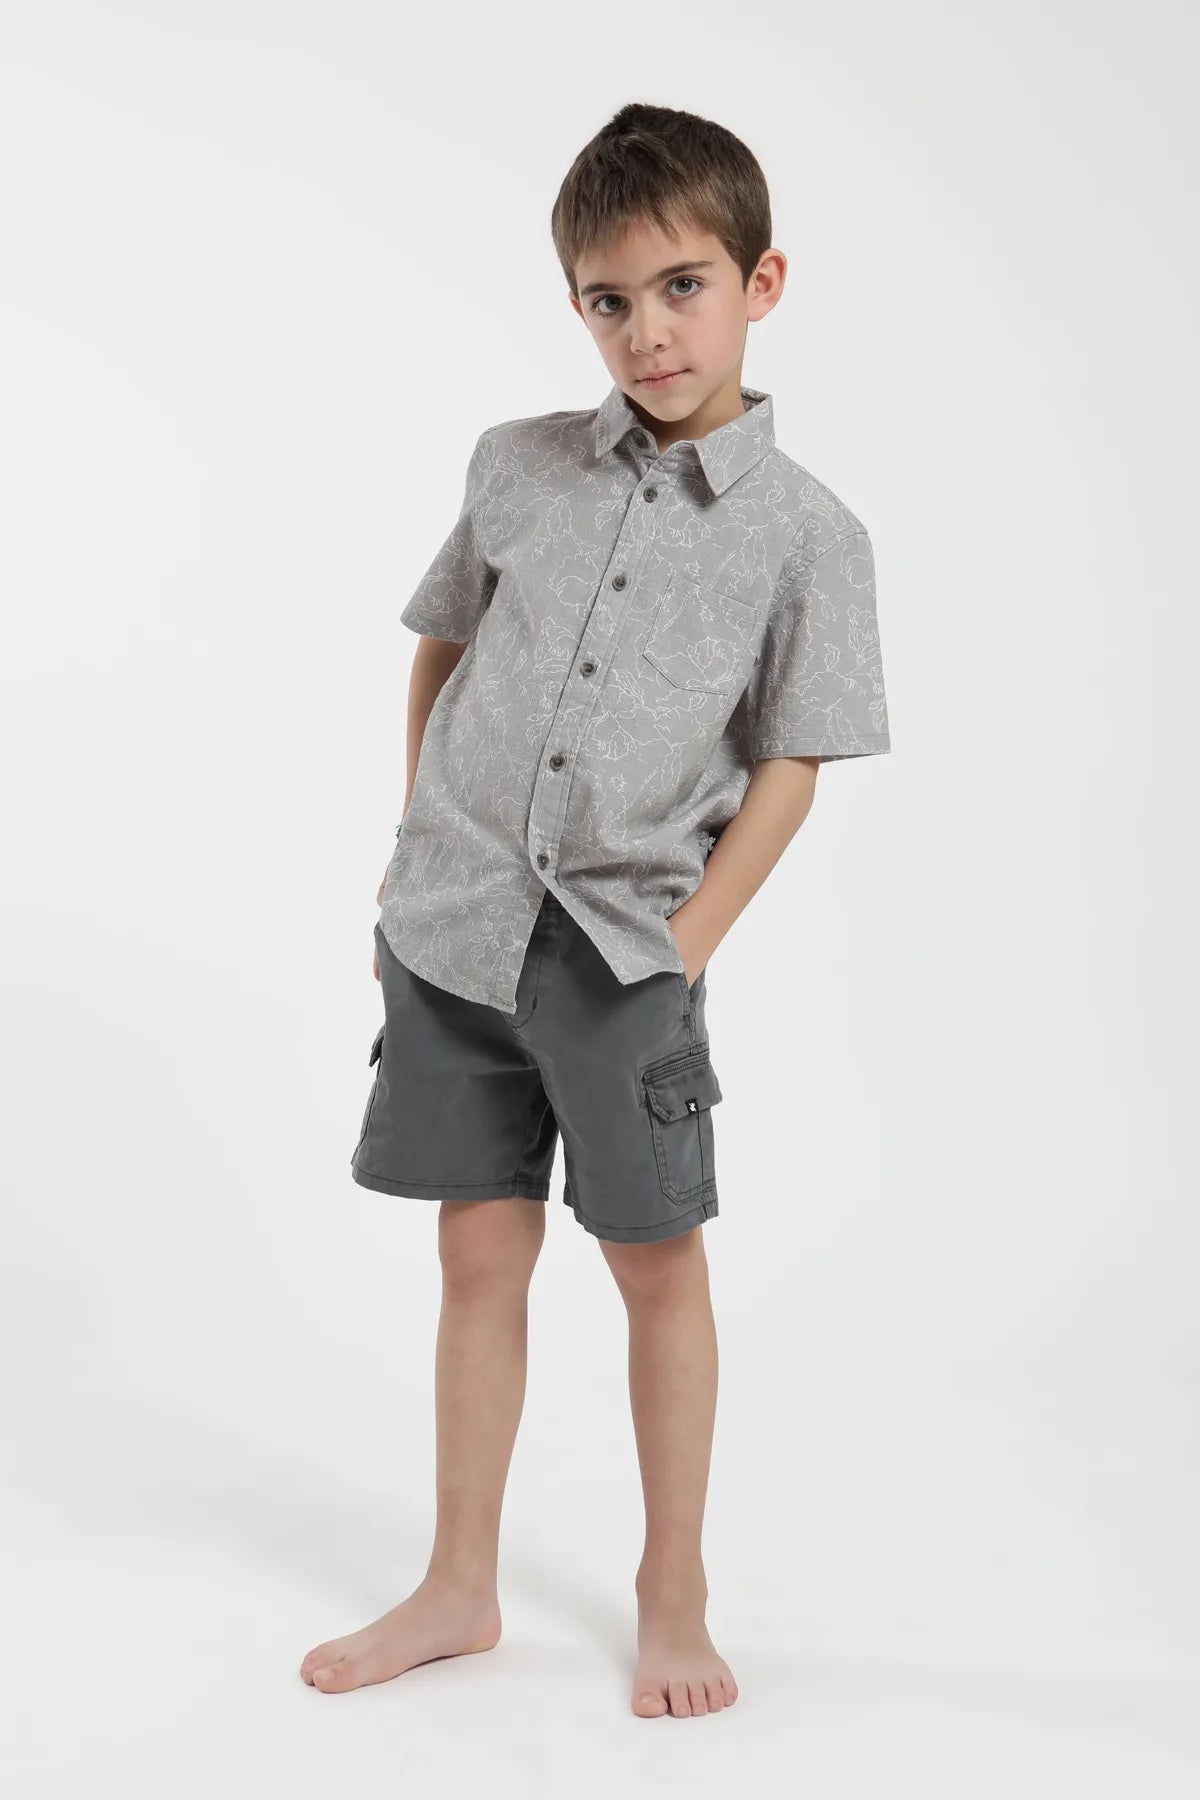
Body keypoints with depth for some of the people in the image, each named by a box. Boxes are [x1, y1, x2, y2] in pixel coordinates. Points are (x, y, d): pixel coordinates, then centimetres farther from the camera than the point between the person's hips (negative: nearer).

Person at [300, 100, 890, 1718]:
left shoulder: (806, 533, -5)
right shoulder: (517, 467, 4)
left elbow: (787, 770, -4)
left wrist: (684, 948, -9)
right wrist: (421, 848, 10)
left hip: (628, 949, -3)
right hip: (454, 928, 3)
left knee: (658, 1265, 8)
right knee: (480, 1257, 12)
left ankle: (673, 1594, 27)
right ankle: (461, 1589, 26)